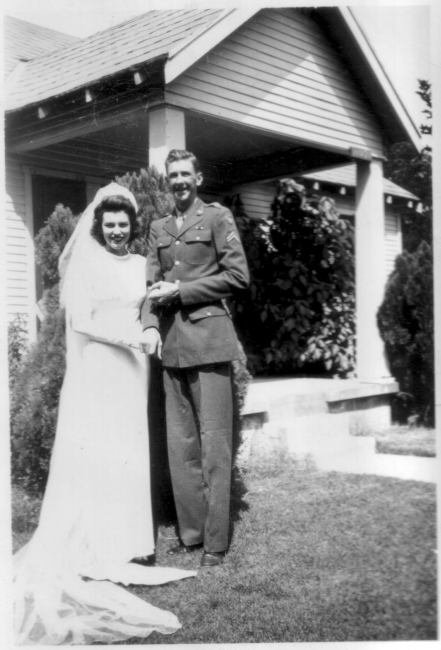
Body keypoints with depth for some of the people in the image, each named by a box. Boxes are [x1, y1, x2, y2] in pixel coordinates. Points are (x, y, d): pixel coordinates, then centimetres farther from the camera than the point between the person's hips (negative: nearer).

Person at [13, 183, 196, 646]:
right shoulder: (85, 264, -1)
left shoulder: (141, 265, 13)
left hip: (132, 369, 5)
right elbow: (81, 321, -9)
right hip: (95, 369, -5)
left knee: (128, 452, 4)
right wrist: (130, 335, -16)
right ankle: (85, 544, 4)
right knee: (91, 450, -3)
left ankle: (120, 539, 13)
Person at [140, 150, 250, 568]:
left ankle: (215, 543, 4)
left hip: (208, 336, -5)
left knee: (214, 444, -4)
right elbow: (152, 283, 12)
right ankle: (190, 533, 16)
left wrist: (179, 291, -7)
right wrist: (150, 324, -7)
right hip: (171, 342, 5)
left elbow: (238, 275, -2)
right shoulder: (158, 228, 19)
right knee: (179, 444, 6)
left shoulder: (217, 217, 5)